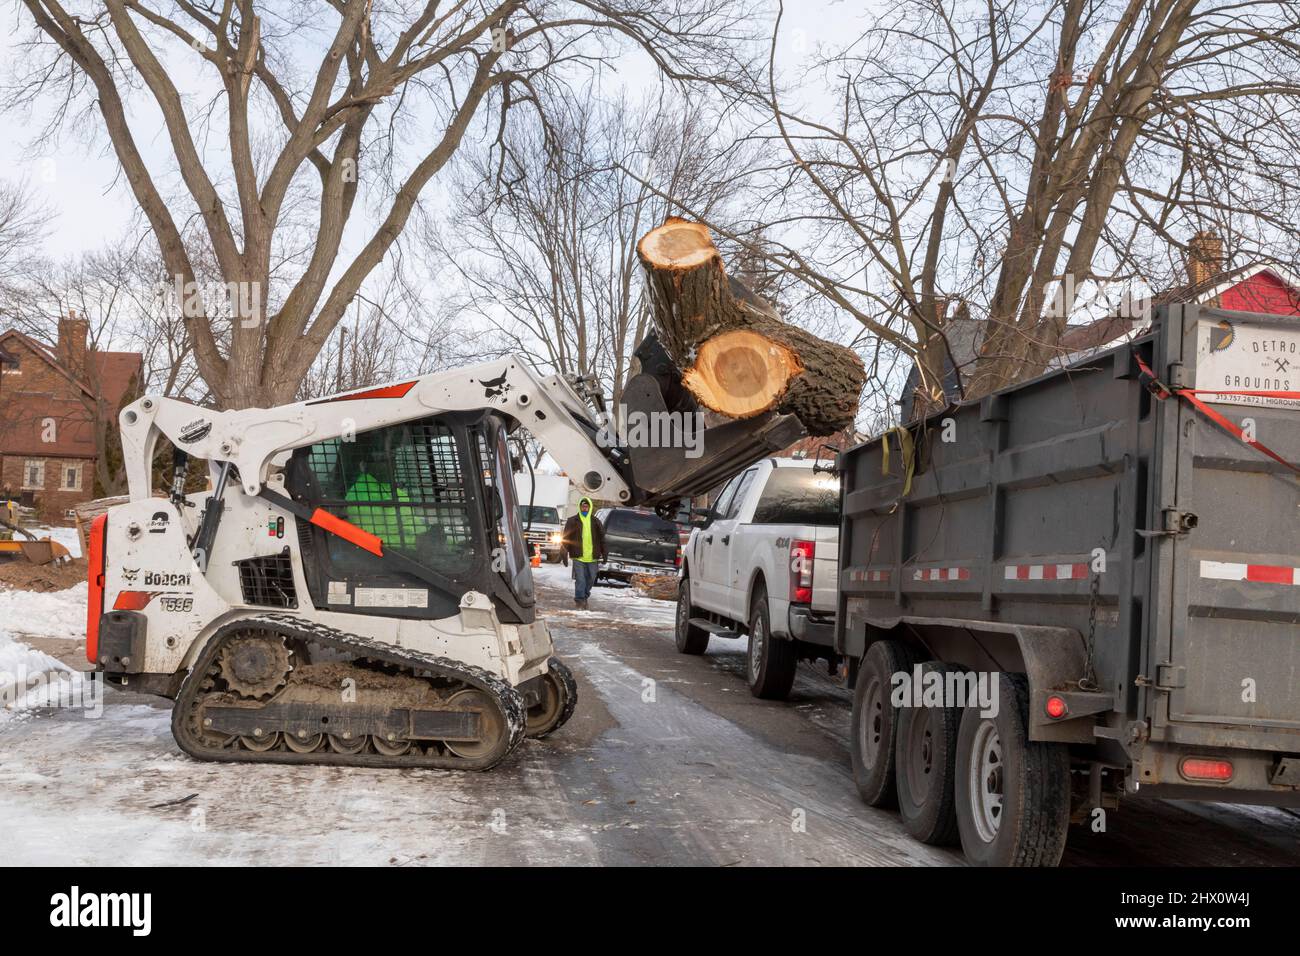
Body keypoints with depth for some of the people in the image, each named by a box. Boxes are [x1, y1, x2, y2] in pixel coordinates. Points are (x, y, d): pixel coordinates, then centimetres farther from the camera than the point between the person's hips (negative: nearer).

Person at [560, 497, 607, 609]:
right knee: (580, 579, -9)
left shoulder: (596, 521, 10)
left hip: (592, 557, 3)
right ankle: (579, 600, -4)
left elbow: (602, 538, 14)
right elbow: (565, 538, 3)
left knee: (590, 579, 10)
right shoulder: (572, 521, 3)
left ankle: (584, 597, 26)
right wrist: (564, 554, -2)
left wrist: (604, 553, 10)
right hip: (578, 557, -3)